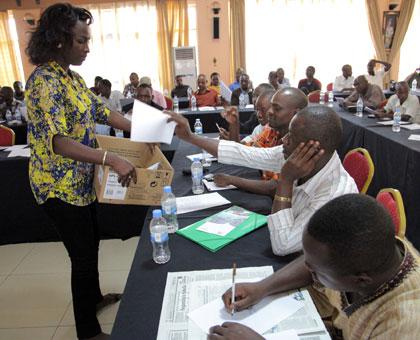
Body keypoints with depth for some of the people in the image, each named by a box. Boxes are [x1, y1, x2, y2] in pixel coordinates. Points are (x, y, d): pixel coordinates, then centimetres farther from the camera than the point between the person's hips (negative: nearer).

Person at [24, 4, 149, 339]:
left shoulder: (71, 76, 7)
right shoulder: (44, 81, -23)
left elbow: (101, 111, 11)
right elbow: (57, 141, -32)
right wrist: (111, 159, -43)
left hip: (81, 179, 9)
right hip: (59, 185, -9)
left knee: (91, 243, 23)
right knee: (83, 255, 3)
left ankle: (94, 297, 47)